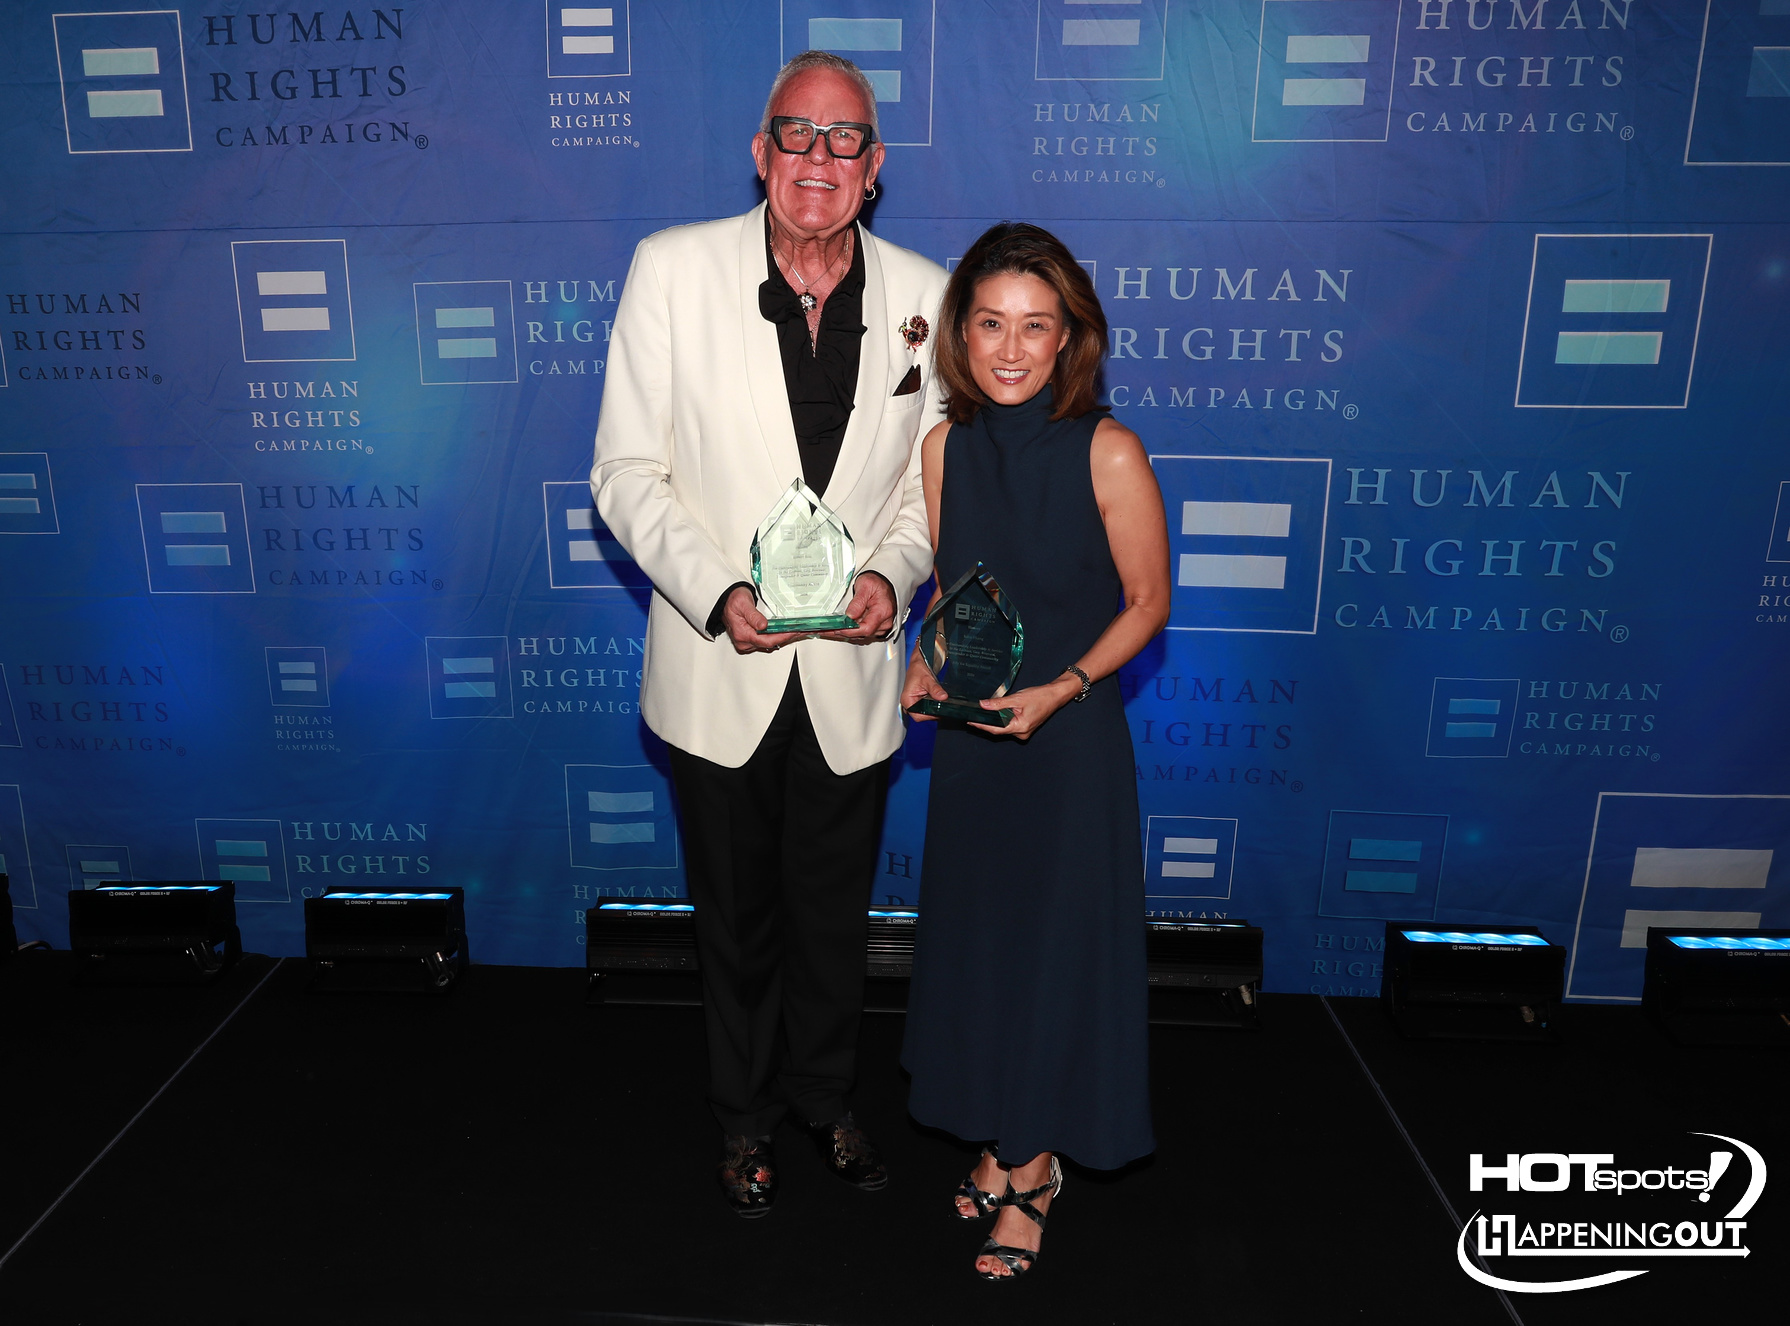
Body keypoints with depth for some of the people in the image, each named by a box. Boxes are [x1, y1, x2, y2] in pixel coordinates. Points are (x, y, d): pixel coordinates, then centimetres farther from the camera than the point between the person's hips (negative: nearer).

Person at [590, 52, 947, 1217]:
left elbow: (932, 473, 6)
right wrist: (716, 593, -20)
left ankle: (828, 1097, 46)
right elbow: (627, 469, -7)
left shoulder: (924, 294, -3)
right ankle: (747, 1114, 43)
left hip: (853, 675, 2)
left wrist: (895, 572, -14)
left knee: (836, 919, 19)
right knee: (737, 919, 18)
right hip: (719, 674, -1)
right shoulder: (673, 268, -8)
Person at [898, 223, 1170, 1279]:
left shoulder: (1107, 453, -14)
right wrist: (927, 665, -7)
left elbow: (1146, 602, -7)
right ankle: (1002, 1138, 37)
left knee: (1058, 945, 7)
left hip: (1069, 737, -4)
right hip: (970, 736, 4)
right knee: (978, 935, 15)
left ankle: (1035, 1170, 28)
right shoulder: (944, 446, -1)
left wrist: (1060, 688, -18)